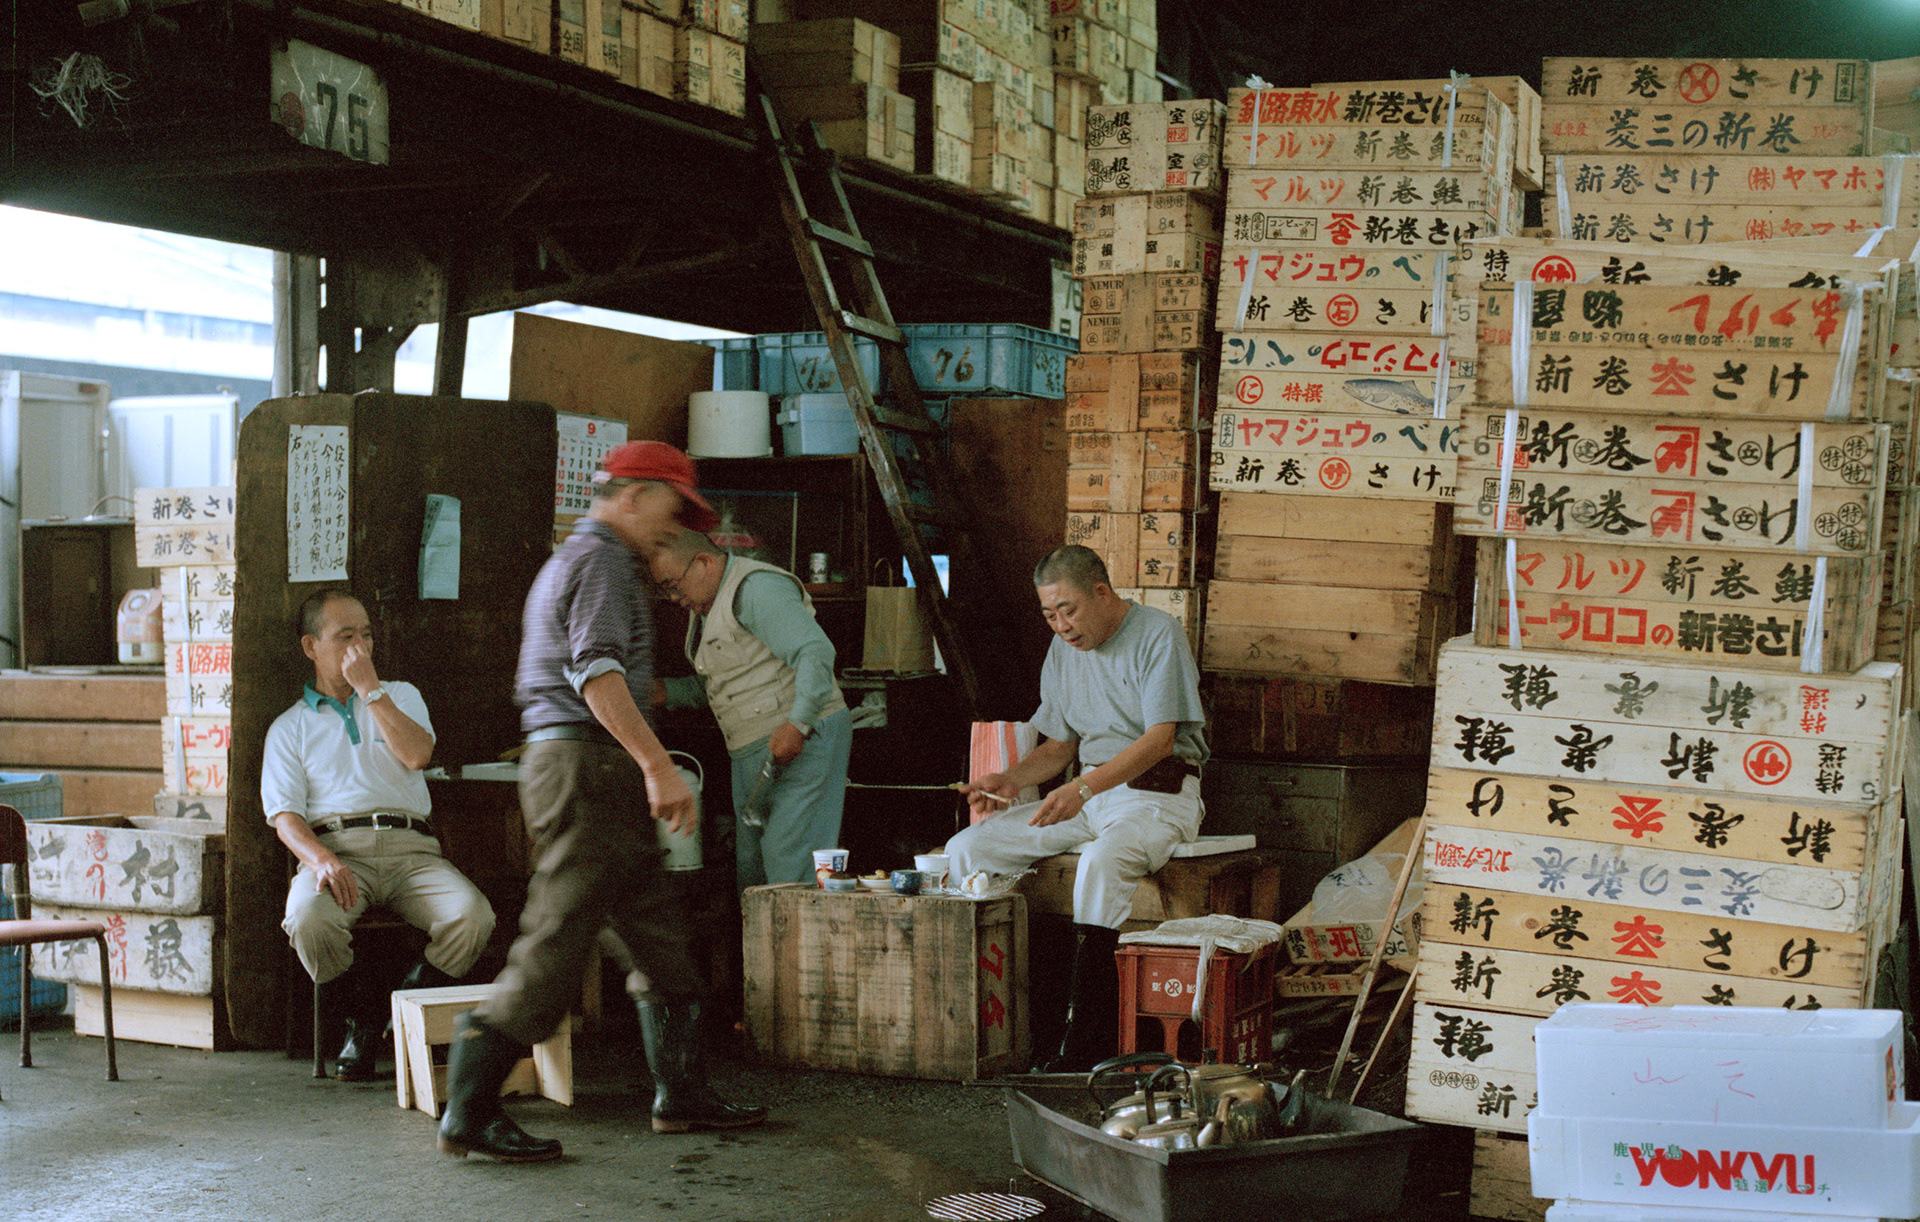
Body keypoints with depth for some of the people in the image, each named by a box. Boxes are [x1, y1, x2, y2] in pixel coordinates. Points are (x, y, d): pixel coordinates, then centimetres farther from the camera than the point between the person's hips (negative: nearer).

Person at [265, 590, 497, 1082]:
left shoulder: (400, 695, 23)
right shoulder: (290, 727, 19)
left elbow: (416, 753, 0)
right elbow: (285, 814, 4)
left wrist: (369, 687, -1)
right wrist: (321, 860, -17)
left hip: (411, 847, 1)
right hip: (334, 846, -1)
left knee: (473, 916, -29)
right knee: (308, 921, -35)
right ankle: (365, 1016, -6)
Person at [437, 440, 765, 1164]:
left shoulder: (566, 563, 25)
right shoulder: (602, 561, -9)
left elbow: (535, 684, 31)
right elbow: (596, 671, -23)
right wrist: (659, 766, -28)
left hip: (559, 760, 11)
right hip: (588, 762, -11)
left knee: (659, 935, 12)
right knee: (556, 945, -10)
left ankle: (681, 1095, 17)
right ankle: (469, 1114, -7)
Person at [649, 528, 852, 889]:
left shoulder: (757, 589, -14)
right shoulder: (705, 607, 18)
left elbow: (816, 652, -23)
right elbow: (709, 683, 29)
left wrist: (797, 724, -29)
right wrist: (664, 692, 10)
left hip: (802, 740, -10)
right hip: (750, 756, 10)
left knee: (788, 861, -15)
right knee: (751, 865, 5)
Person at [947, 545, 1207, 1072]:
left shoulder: (1159, 634, -10)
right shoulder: (1063, 649, 13)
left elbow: (1159, 739, -19)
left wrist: (1083, 789, -31)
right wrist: (1011, 779, -3)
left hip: (1158, 792, -7)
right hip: (1088, 796, 7)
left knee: (1102, 862, -39)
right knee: (967, 847, -9)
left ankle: (1087, 1040, -35)